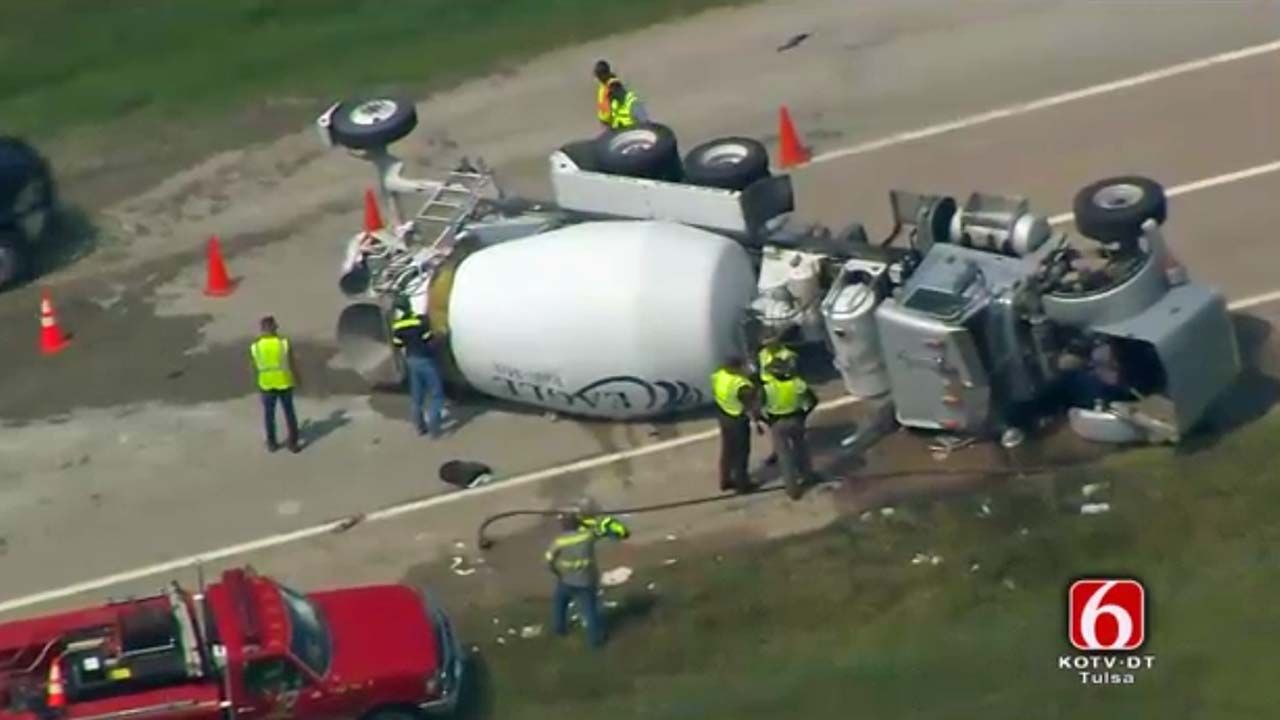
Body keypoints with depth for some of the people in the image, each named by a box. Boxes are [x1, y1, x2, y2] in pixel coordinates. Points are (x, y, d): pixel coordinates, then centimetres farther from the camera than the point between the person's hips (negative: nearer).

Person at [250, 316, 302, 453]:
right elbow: (292, 365, -9)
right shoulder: (284, 343, -15)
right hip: (284, 383, -1)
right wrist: (297, 379, 7)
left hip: (266, 385, 1)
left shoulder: (255, 346, -11)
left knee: (269, 414, 16)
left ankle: (272, 444, 23)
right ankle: (293, 443, 15)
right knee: (289, 413, 12)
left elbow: (255, 367, 2)